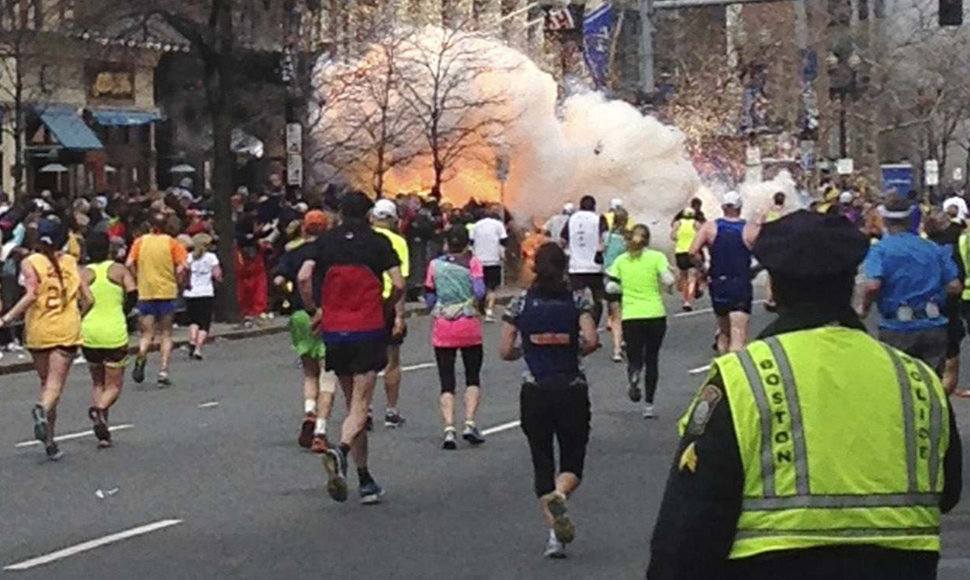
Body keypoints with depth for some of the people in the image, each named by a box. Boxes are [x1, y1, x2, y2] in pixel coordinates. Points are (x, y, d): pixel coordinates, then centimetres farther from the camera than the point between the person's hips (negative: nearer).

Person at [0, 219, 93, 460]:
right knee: (56, 382, -4)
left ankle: (49, 440, 12)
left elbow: (31, 295, -17)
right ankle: (42, 409, -37)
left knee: (46, 382, 13)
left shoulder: (30, 263, -1)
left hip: (38, 330, 0)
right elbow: (88, 299, 5)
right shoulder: (70, 262, 7)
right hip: (67, 330, 0)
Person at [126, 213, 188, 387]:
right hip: (167, 292, -1)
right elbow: (182, 266, -10)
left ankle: (141, 357, -24)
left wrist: (138, 279, 8)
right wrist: (176, 281, 6)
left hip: (145, 292, 1)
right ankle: (163, 371, 0)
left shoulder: (140, 242, 3)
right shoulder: (171, 242, -1)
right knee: (166, 334, 10)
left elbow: (130, 264, -6)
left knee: (147, 333, 7)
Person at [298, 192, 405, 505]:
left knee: (353, 404, 14)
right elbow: (398, 284, -7)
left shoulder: (325, 241, 6)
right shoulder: (378, 242, 1)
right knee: (360, 405, -5)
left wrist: (313, 311, 6)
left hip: (334, 331, 3)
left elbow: (303, 277, -7)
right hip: (368, 331, -3)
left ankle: (366, 481, 15)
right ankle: (341, 451, -35)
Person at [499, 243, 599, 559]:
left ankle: (554, 534, 2)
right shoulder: (577, 300, -2)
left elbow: (505, 351, -1)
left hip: (534, 393, 1)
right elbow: (591, 340, -15)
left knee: (542, 463, 11)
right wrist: (575, 351, 6)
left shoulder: (521, 303, 1)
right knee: (573, 461, 9)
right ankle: (559, 495, -25)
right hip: (572, 389, -1)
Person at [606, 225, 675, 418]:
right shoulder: (656, 257, -2)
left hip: (631, 316, 1)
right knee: (651, 359, 11)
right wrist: (667, 286, 9)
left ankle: (634, 374, -28)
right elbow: (669, 280, -13)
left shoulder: (621, 261, 5)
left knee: (634, 357, 10)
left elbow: (612, 286, 1)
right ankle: (648, 405, 7)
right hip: (655, 315, -1)